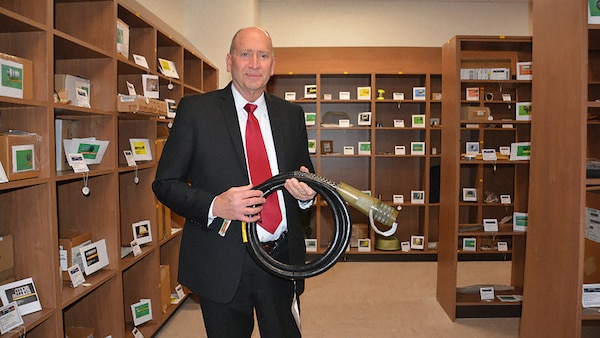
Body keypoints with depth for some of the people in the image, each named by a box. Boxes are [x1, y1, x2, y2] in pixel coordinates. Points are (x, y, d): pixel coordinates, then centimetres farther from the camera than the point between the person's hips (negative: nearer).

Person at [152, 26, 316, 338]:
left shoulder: (291, 114, 7)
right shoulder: (195, 110, -4)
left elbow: (306, 174, 16)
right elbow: (165, 183, -4)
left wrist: (307, 191, -8)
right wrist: (214, 205, -21)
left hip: (282, 261, 3)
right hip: (222, 265, -3)